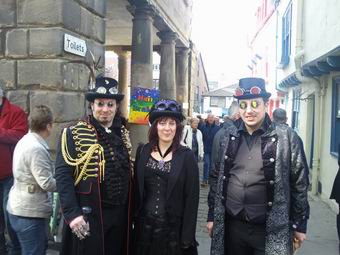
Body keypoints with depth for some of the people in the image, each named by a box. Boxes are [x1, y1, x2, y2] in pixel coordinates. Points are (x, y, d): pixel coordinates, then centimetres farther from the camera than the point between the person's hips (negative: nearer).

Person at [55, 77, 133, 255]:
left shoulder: (123, 134, 8)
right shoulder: (74, 134, -7)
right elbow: (62, 176, -13)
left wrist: (131, 212, 11)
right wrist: (72, 214, -19)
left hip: (120, 214, 5)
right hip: (88, 215, -5)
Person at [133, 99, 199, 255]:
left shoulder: (186, 156, -7)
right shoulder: (143, 151, 1)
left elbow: (192, 198, -8)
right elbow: (136, 189, 6)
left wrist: (187, 236, -10)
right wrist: (134, 219, 4)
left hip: (173, 228, -2)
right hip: (144, 226, 3)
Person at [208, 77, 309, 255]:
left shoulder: (286, 137, -7)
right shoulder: (229, 137, 3)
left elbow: (299, 183, -3)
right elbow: (217, 178, 10)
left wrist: (299, 224, -1)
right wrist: (212, 216, 10)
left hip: (270, 230, -3)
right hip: (231, 225, 3)